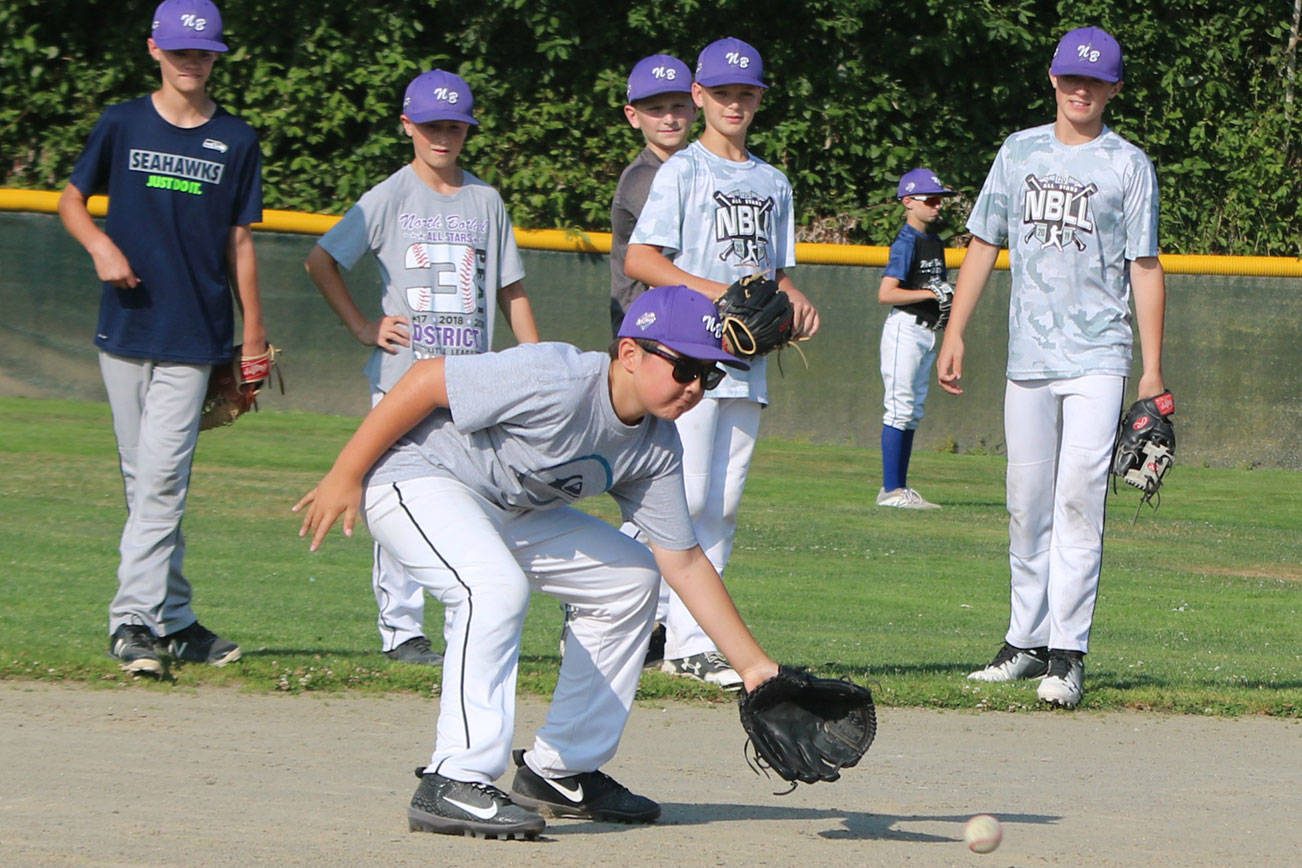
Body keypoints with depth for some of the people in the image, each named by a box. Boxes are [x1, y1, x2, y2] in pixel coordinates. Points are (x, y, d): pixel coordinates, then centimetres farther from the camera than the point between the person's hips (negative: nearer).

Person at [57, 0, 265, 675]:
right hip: (124, 328, 2)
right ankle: (173, 620, 14)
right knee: (143, 481, 6)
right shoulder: (121, 125, 5)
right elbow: (71, 200, 13)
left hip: (194, 334, -2)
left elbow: (240, 241, 8)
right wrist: (99, 243, -8)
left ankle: (134, 621, -14)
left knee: (162, 478, -12)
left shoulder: (236, 141, 5)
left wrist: (254, 333, 4)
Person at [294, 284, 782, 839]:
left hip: (507, 511, 9)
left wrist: (753, 665, -3)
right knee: (497, 586, -34)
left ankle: (561, 772, 14)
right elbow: (425, 380, -26)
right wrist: (344, 477, -23)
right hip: (414, 478, -9)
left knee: (631, 578, 9)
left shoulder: (656, 447, -4)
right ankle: (455, 784, -32)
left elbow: (683, 563, 1)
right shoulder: (558, 383, -30)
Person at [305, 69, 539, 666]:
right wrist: (362, 327, -2)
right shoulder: (390, 197, 3)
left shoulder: (486, 201, 13)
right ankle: (401, 630, 0)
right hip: (403, 376, -3)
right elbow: (320, 261, 3)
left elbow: (511, 288, 16)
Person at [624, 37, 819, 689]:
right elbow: (639, 260, -9)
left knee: (724, 503, 4)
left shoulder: (773, 183, 18)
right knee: (688, 495, -11)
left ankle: (688, 639, 7)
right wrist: (713, 290, -20)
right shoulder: (682, 172, -1)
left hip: (748, 360, 6)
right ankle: (690, 645, -10)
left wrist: (793, 300, 0)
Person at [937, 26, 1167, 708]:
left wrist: (1152, 370, -4)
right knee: (1025, 506, 6)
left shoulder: (1128, 165, 3)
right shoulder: (1019, 152, 13)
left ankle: (1068, 654, -14)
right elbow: (983, 245, 16)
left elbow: (1145, 269, 2)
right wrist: (954, 334, 8)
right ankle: (1027, 640, 16)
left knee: (1078, 502, -12)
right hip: (1028, 357, 4)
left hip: (1098, 361, -4)